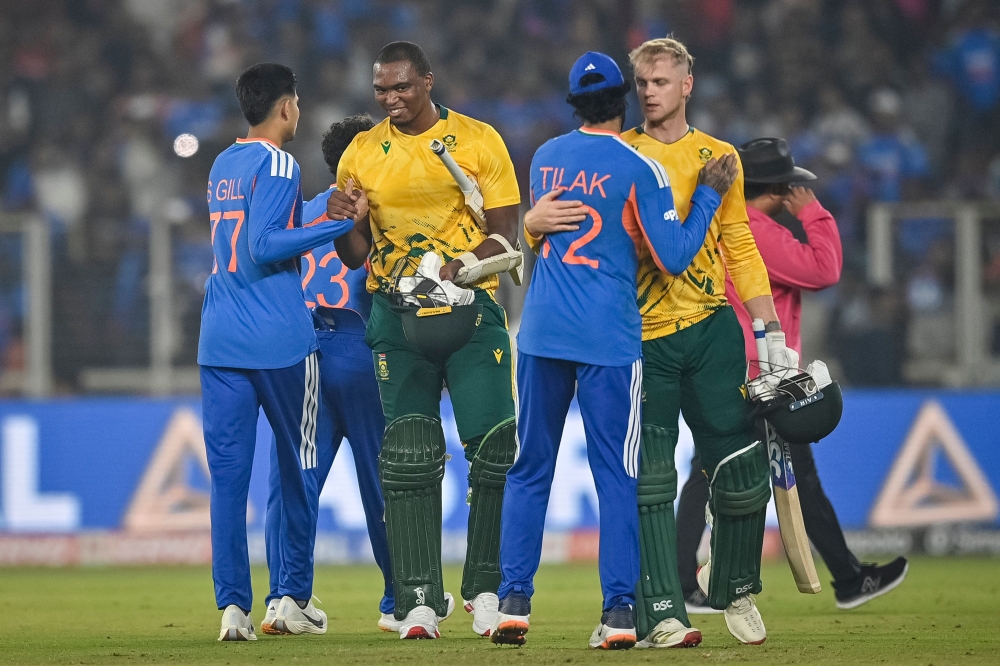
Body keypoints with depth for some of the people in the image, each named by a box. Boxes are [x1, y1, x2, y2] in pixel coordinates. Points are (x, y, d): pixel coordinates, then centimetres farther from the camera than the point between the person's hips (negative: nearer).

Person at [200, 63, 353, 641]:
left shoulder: (222, 167, 16)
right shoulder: (278, 166, -7)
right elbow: (262, 246, -17)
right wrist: (339, 224, -14)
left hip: (220, 342, 6)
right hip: (280, 338, -6)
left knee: (228, 472, 0)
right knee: (299, 465, 9)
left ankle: (234, 604, -8)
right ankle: (294, 595, 14)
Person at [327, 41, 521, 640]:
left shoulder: (478, 141, 1)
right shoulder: (362, 154, 9)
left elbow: (505, 237, -2)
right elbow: (356, 256, 14)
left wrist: (457, 269, -20)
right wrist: (343, 222, -7)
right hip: (396, 314, 2)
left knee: (495, 449, -8)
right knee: (408, 459, -3)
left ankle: (486, 588, 6)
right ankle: (420, 601, -2)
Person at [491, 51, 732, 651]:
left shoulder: (546, 158, 10)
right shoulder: (637, 168, -5)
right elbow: (674, 257, -7)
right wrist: (709, 194, 3)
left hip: (541, 332, 4)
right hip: (609, 340, -4)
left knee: (530, 470, 10)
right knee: (617, 476, 0)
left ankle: (514, 602, 4)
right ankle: (619, 612, -5)